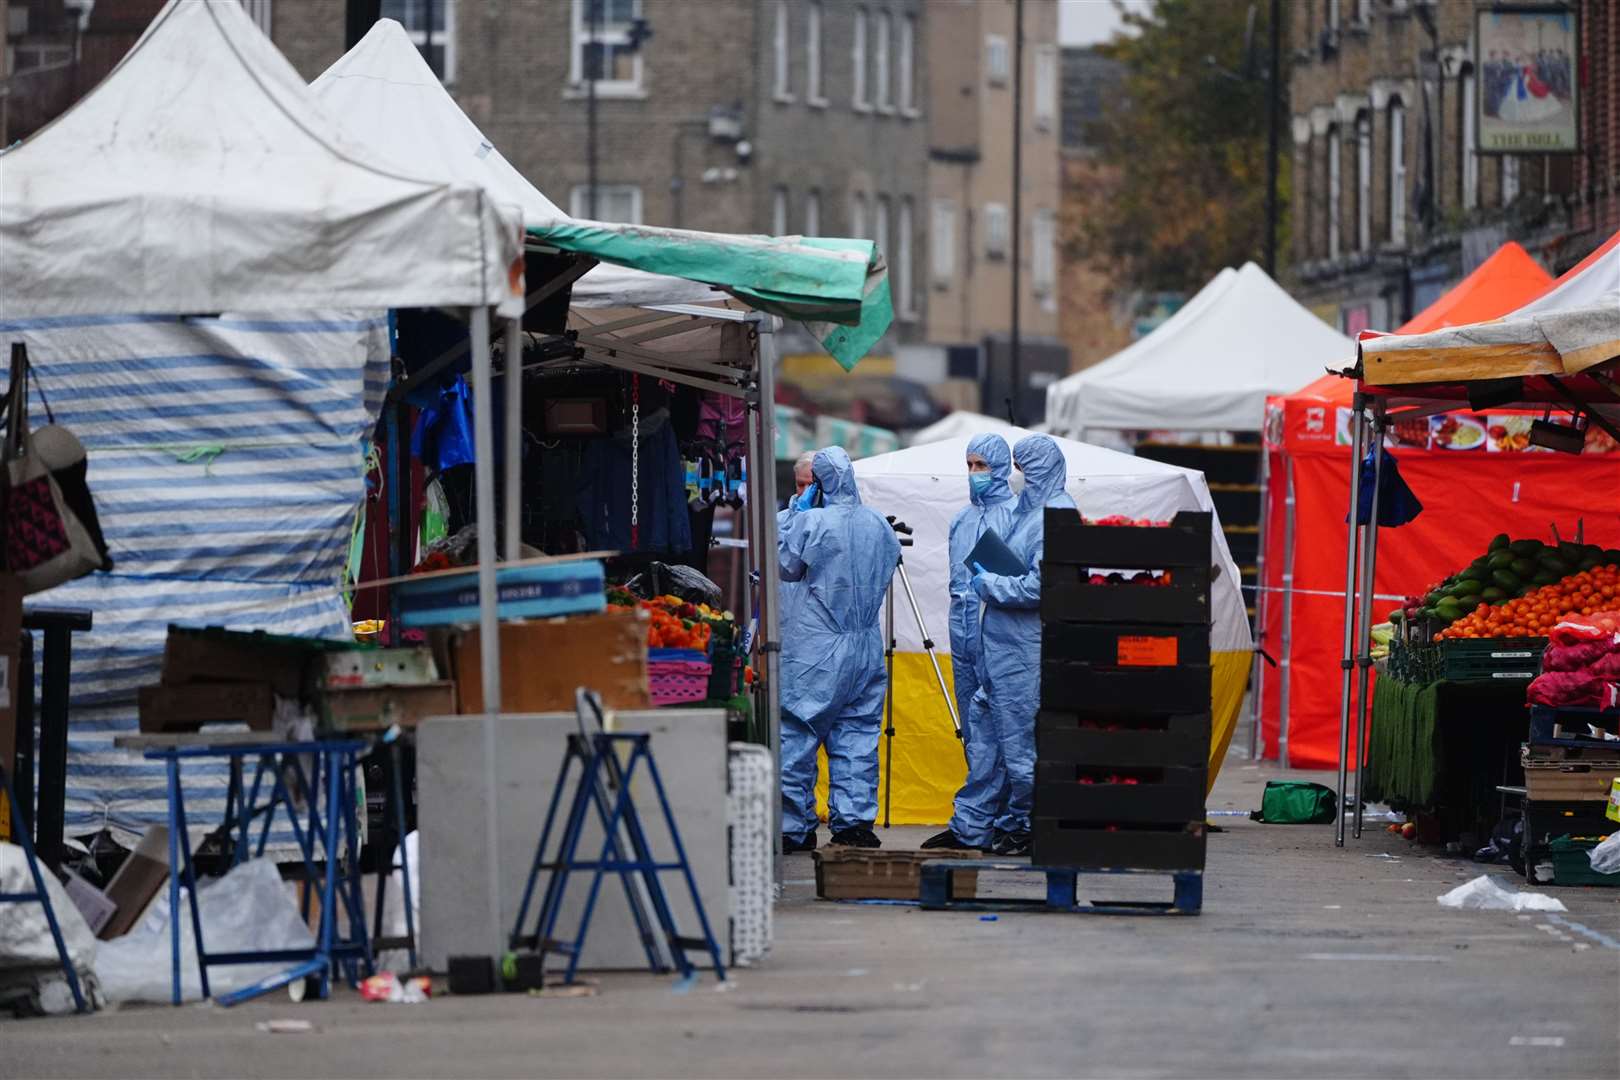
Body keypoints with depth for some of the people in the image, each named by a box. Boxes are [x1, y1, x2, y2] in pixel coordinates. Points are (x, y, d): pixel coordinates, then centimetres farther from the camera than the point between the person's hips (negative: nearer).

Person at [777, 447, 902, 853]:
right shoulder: (876, 523, 2)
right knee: (858, 733, 9)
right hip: (865, 647, 5)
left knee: (798, 734, 1)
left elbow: (786, 566, 0)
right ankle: (854, 818, 5)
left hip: (814, 649, -5)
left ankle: (795, 826, 1)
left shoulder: (810, 521, -13)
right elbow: (891, 560, 17)